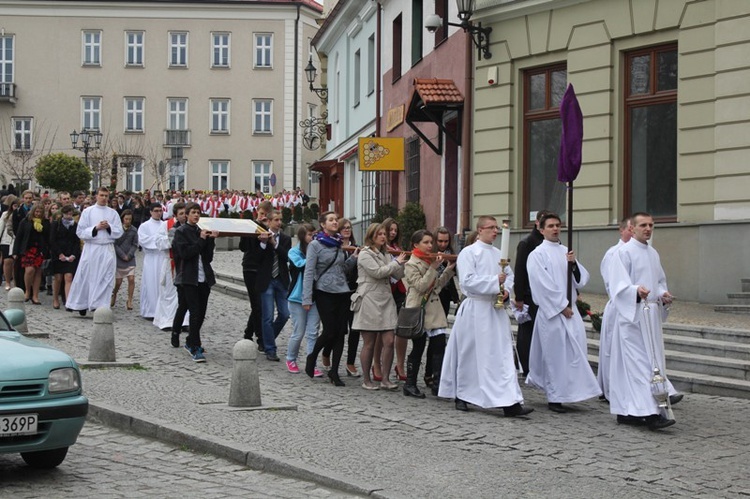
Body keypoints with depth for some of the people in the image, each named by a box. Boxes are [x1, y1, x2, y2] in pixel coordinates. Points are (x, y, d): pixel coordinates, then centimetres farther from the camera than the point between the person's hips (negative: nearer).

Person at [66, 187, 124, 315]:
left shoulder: (113, 213, 9)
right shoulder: (87, 211, 4)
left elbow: (119, 232, 5)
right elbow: (80, 231, -2)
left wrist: (108, 227, -11)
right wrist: (96, 228, -12)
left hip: (107, 249, 1)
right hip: (91, 248, -1)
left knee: (106, 279, -1)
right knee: (86, 277, 2)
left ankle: (101, 305, 3)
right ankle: (82, 304, 15)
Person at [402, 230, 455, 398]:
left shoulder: (432, 261, 15)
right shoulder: (411, 265, -6)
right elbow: (421, 286, -18)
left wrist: (449, 270, 7)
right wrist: (433, 268, -20)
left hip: (434, 311, 6)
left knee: (439, 347, -3)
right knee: (418, 348, 1)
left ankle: (438, 384, -3)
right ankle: (410, 384, 12)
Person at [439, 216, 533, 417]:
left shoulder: (498, 254, 13)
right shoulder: (468, 253, -7)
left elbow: (509, 275, 20)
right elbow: (467, 281, -16)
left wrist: (505, 289, -1)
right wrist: (495, 282, -20)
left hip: (496, 309, 6)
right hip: (476, 309, -6)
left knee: (503, 354, -2)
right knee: (469, 356, 4)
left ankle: (510, 403, -2)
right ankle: (461, 396, 21)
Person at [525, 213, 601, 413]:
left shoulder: (566, 252, 14)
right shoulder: (537, 255, -5)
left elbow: (581, 280, 11)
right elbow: (542, 285, -11)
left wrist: (574, 263, -7)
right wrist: (561, 306, -13)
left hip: (570, 310, 6)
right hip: (551, 312, -6)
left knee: (575, 350, 3)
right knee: (556, 354, -5)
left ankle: (565, 393, 14)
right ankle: (555, 398, 3)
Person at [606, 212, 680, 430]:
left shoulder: (653, 254, 17)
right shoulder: (623, 252, -6)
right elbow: (618, 285, -14)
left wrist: (663, 294, 3)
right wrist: (636, 291, -33)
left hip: (651, 315, 8)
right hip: (631, 315, -8)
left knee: (652, 360, 7)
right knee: (638, 362, -12)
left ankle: (627, 411, 13)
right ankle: (650, 412, -18)